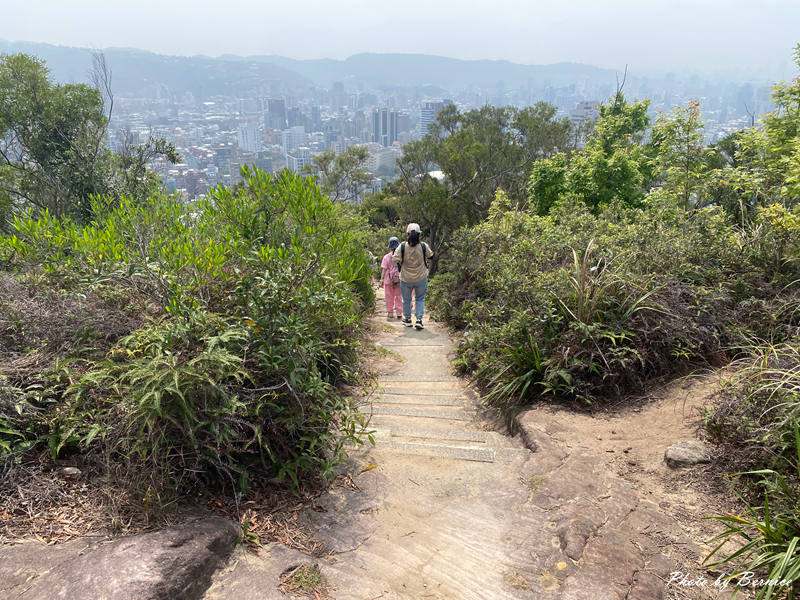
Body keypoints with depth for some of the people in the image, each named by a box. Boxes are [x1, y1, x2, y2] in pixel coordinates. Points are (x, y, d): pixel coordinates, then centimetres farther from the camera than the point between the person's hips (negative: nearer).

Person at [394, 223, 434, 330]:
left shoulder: (402, 247, -16)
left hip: (406, 278, 0)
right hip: (421, 278, 0)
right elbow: (431, 256, 4)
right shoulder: (424, 246, -13)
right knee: (420, 299, 14)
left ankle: (407, 319, 28)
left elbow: (396, 260, -13)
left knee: (406, 299, 17)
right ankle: (419, 320, 2)